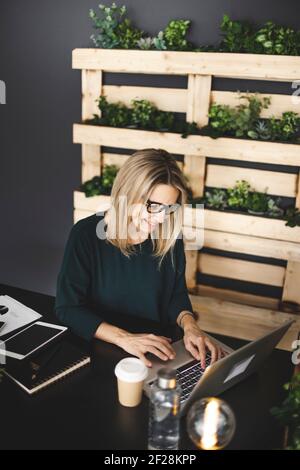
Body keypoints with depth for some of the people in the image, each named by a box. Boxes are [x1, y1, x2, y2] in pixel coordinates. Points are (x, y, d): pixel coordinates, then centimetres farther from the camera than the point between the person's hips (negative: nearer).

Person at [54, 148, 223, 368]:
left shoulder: (170, 236, -4)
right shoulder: (86, 234, -14)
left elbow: (177, 294, 7)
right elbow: (68, 308, -14)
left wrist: (189, 324, -14)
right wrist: (123, 338, -24)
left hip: (158, 352, 2)